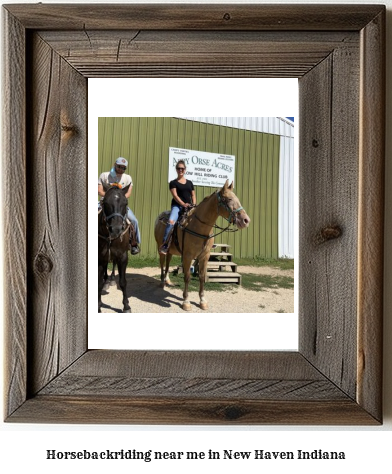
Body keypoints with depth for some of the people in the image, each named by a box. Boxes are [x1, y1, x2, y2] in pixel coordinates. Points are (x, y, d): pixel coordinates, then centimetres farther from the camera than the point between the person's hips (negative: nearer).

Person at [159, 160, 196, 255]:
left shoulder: (189, 183, 18)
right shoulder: (173, 183, 6)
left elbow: (193, 195, 19)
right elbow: (175, 195, -6)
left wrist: (194, 205, 0)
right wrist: (183, 204, -20)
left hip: (189, 207, 4)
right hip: (177, 205, -4)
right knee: (171, 221, -32)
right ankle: (164, 245, -30)